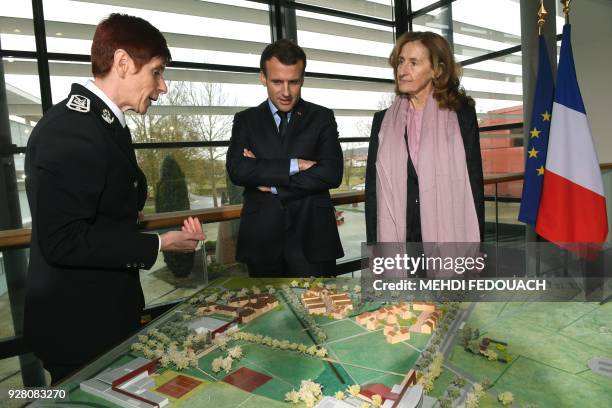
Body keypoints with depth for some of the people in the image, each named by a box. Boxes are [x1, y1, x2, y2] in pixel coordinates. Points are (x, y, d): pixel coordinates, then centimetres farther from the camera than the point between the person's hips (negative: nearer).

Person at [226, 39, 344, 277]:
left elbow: (331, 174, -8)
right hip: (262, 240, 1)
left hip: (312, 239, -1)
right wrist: (293, 166, -14)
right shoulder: (246, 120, 8)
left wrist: (272, 184, -9)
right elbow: (237, 171, -8)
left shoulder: (322, 118, 5)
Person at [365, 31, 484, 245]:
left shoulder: (462, 115, 3)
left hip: (450, 236, -1)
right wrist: (374, 248, 2)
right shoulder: (383, 121, 9)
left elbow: (474, 184, 2)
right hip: (397, 237, 2)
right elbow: (372, 189, 7)